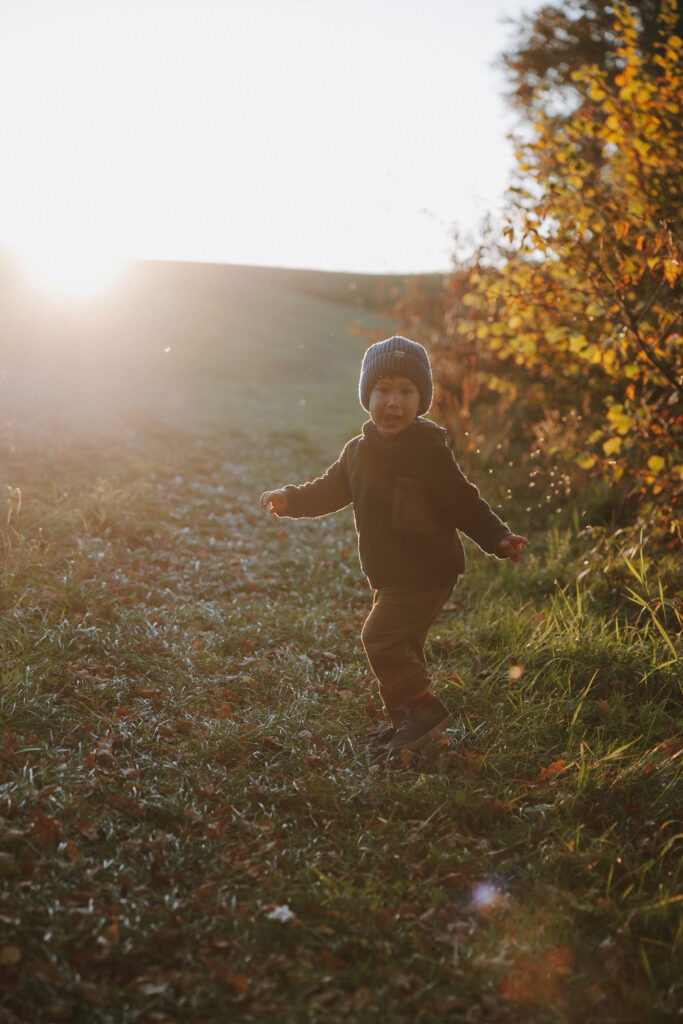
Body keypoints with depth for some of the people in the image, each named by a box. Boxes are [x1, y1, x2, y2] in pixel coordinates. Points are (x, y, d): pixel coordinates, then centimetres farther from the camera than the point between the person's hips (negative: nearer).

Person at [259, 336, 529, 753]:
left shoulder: (428, 451, -15)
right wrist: (289, 498, 5)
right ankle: (407, 720, 31)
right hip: (390, 574, 8)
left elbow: (463, 503, -13)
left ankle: (423, 708, 2)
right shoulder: (359, 450, 6)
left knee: (381, 637, -13)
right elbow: (330, 490, 19)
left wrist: (499, 538, -24)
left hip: (425, 574, -8)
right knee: (402, 645, 16)